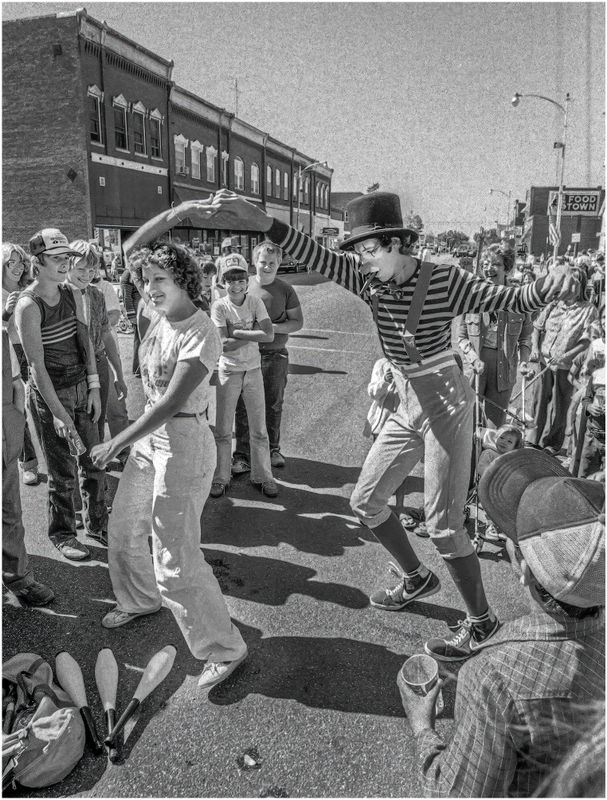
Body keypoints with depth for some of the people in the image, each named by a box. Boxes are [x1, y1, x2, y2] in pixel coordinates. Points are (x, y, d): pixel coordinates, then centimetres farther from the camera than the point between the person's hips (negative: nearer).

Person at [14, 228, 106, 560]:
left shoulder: (73, 295, 5)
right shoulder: (28, 306, -16)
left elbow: (85, 341, 7)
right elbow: (37, 365, -18)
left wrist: (94, 387, 0)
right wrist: (58, 412, -20)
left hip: (82, 387, 6)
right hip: (49, 394, -6)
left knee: (93, 460, 13)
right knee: (62, 472, 4)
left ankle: (96, 523, 32)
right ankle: (61, 533, 24)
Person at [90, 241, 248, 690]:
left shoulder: (201, 335, -21)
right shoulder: (160, 312, 3)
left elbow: (171, 403, -25)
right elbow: (131, 251, 16)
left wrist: (118, 444, -21)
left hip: (183, 444, -9)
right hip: (151, 436, 9)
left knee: (175, 561, -4)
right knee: (124, 530, 24)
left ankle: (226, 649, 14)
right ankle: (140, 600, 53)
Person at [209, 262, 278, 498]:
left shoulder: (255, 302, -4)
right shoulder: (219, 306, -10)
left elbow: (269, 335, -17)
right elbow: (225, 344, -19)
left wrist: (236, 332, -18)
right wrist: (253, 332, -17)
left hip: (253, 370, 2)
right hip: (228, 371, -2)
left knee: (259, 428, 9)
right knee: (223, 429, 6)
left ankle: (263, 476, 23)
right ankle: (221, 478, 20)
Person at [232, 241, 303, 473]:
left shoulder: (285, 290, 1)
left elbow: (298, 322, 2)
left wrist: (274, 327, -13)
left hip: (275, 355, 0)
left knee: (273, 405, 11)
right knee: (243, 406, 1)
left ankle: (273, 449, 29)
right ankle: (242, 455, 12)